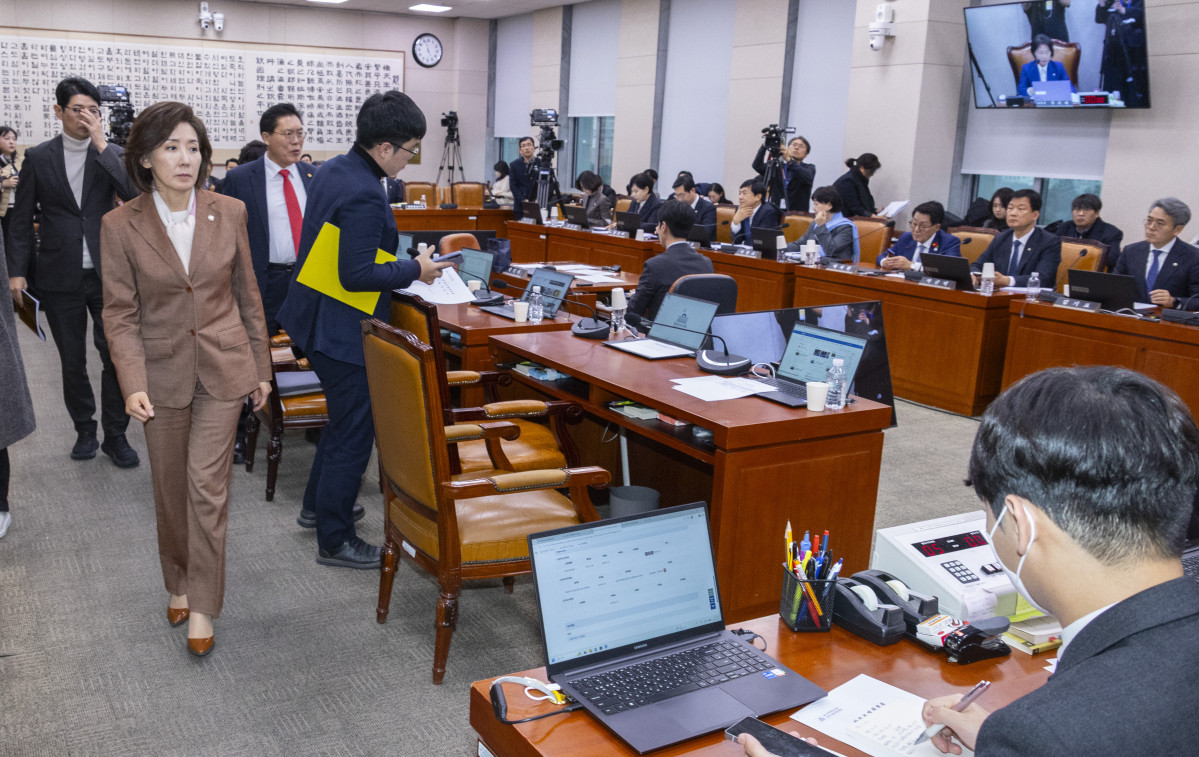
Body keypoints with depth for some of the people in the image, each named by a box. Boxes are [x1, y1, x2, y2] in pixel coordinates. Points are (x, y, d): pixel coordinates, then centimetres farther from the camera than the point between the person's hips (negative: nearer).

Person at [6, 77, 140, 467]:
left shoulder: (112, 154, 2)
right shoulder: (38, 157, 3)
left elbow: (135, 195, -16)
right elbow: (22, 219, 5)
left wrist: (101, 145, -19)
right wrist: (17, 270, -2)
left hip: (106, 273, -1)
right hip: (60, 276, 1)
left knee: (116, 355, -2)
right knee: (72, 361, 10)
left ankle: (115, 435, 11)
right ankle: (85, 430, 26)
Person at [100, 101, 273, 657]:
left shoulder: (229, 213, -2)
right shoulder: (120, 226, -7)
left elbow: (247, 295, 6)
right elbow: (119, 313, -6)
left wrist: (261, 367, 9)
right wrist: (133, 384, -18)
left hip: (223, 369, 0)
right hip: (163, 374, 0)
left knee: (207, 486, -3)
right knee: (171, 490, 13)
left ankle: (202, 607, 10)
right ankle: (179, 582, 36)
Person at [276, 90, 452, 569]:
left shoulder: (332, 170, 6)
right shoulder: (364, 196, -26)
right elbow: (358, 275, -27)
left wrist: (402, 258, 16)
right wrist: (415, 271, -15)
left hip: (317, 316, 10)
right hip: (343, 330, -10)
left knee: (345, 418, 26)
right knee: (354, 431, 3)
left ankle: (317, 504, 42)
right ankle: (334, 541, 16)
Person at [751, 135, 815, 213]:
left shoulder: (809, 168, 9)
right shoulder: (777, 166, 15)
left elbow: (807, 178, -14)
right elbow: (757, 166, 1)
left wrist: (789, 160, -23)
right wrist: (764, 146, -11)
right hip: (775, 211, 2)